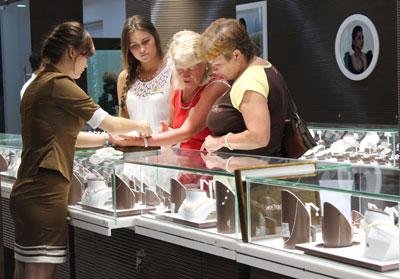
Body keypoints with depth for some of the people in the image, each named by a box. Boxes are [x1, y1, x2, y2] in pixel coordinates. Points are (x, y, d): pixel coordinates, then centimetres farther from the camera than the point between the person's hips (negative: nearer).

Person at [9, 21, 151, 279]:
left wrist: (108, 139, 26)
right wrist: (140, 126, 14)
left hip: (27, 193, 10)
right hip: (45, 194, -10)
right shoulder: (58, 84, -10)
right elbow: (110, 123, -5)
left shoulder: (38, 84, 19)